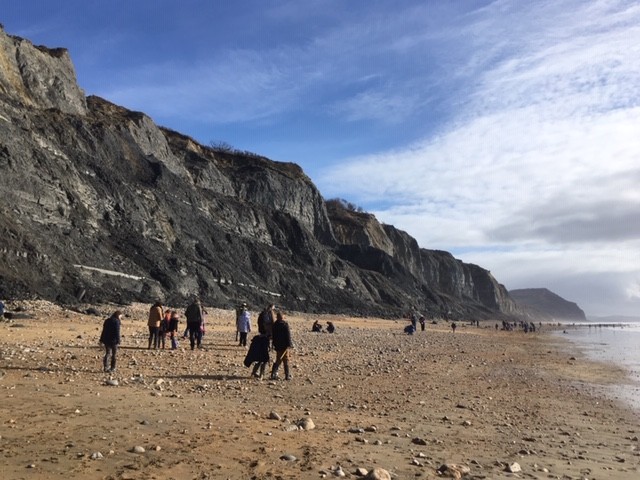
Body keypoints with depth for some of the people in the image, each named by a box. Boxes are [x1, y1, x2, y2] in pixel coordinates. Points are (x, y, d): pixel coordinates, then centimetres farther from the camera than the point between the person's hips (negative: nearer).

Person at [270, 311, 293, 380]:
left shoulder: (274, 325, 5)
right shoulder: (285, 324, -13)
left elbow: (273, 336, 12)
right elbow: (288, 335, -14)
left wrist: (274, 344, 19)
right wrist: (289, 344, -9)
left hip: (277, 346, 5)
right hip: (284, 345, -5)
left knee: (278, 360, 14)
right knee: (286, 360, 3)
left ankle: (274, 374, 7)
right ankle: (287, 375, 5)